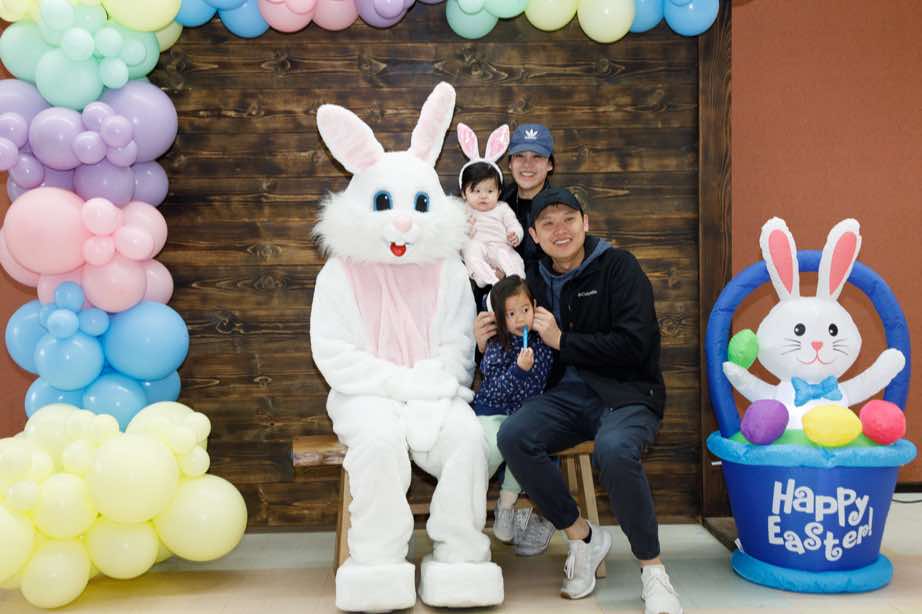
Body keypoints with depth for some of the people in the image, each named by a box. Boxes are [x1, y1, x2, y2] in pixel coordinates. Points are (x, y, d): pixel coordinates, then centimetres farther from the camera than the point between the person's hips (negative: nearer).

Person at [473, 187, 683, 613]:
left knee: (614, 450, -37)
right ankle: (582, 536, -6)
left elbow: (634, 343, -14)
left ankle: (652, 568, -14)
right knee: (512, 436, -27)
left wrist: (562, 340, -12)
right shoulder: (534, 280, 12)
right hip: (566, 395, 4)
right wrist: (489, 344, -2)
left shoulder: (617, 266, -3)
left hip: (626, 394, -4)